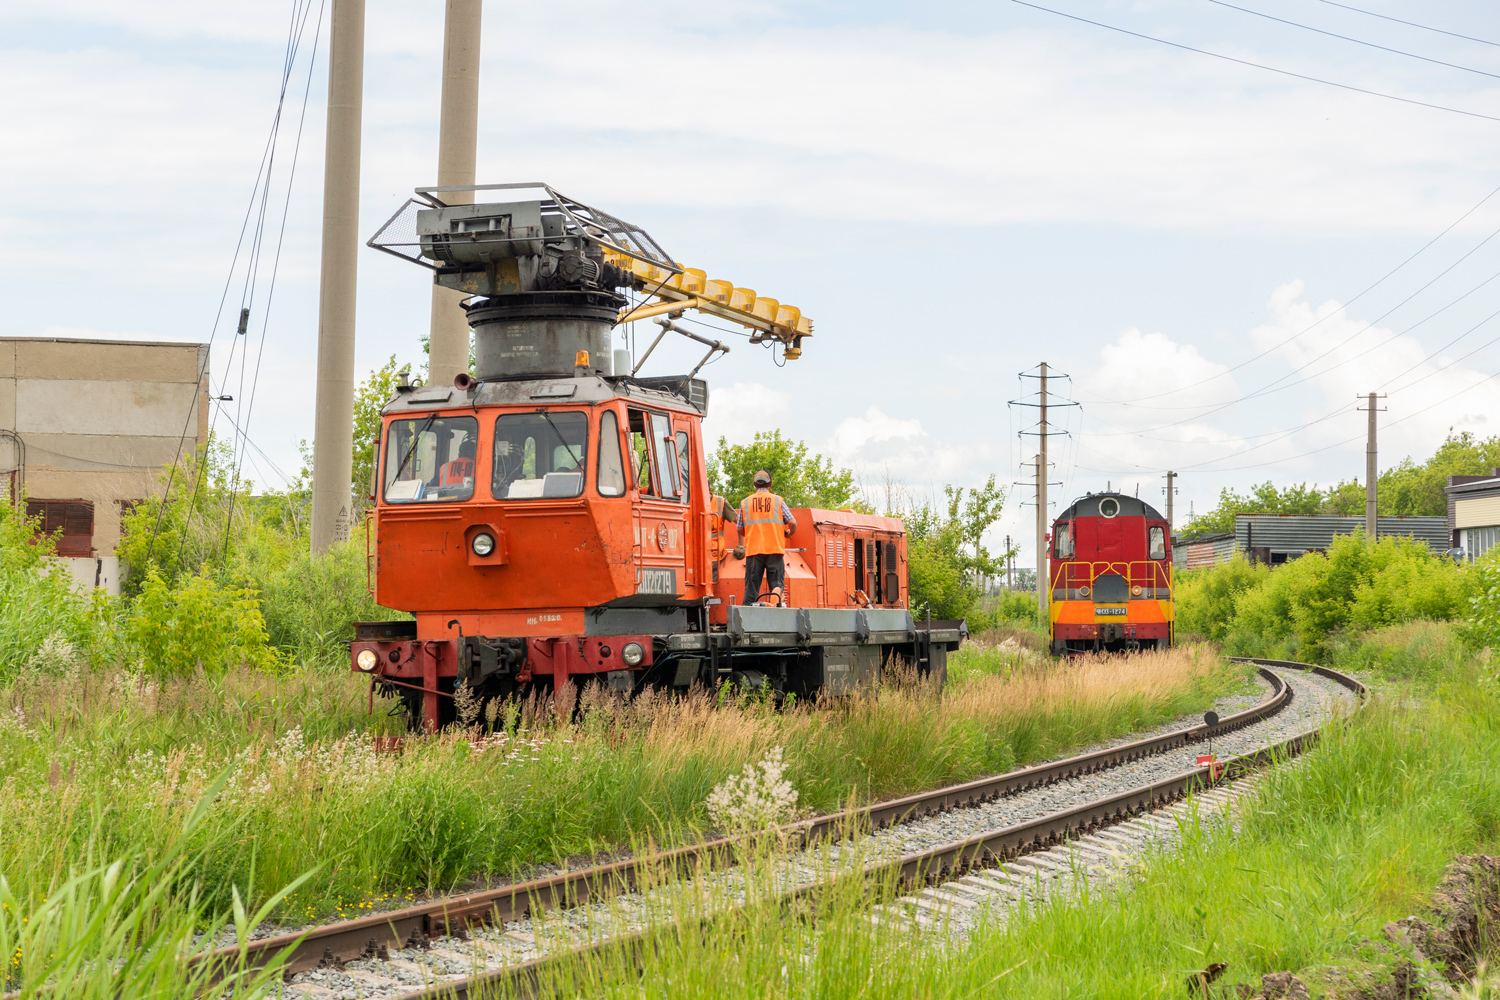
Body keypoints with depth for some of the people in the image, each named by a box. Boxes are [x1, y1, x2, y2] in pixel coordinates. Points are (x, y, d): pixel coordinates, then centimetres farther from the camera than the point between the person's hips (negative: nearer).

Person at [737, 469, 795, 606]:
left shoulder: (745, 503, 9)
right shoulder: (778, 501, 4)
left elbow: (740, 529, 13)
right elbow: (792, 523, 0)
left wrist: (741, 545, 32)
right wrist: (788, 534, 21)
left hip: (753, 549, 1)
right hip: (775, 549, -1)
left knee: (752, 584, 6)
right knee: (777, 583, -1)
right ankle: (776, 597, -30)